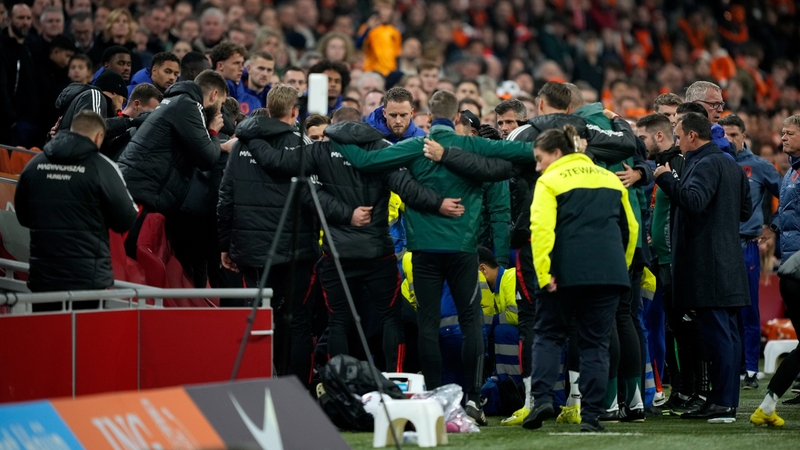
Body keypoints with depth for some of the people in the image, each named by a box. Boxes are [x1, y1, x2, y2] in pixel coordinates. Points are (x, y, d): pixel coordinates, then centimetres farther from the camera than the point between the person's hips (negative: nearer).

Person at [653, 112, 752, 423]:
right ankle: (728, 401, 14)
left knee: (716, 333, -10)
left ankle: (722, 403, -10)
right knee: (727, 333, 10)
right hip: (729, 263, 10)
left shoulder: (705, 164, -12)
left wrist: (666, 178, -18)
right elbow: (745, 210, 23)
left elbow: (693, 201, -27)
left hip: (707, 265, -10)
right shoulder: (732, 165, 18)